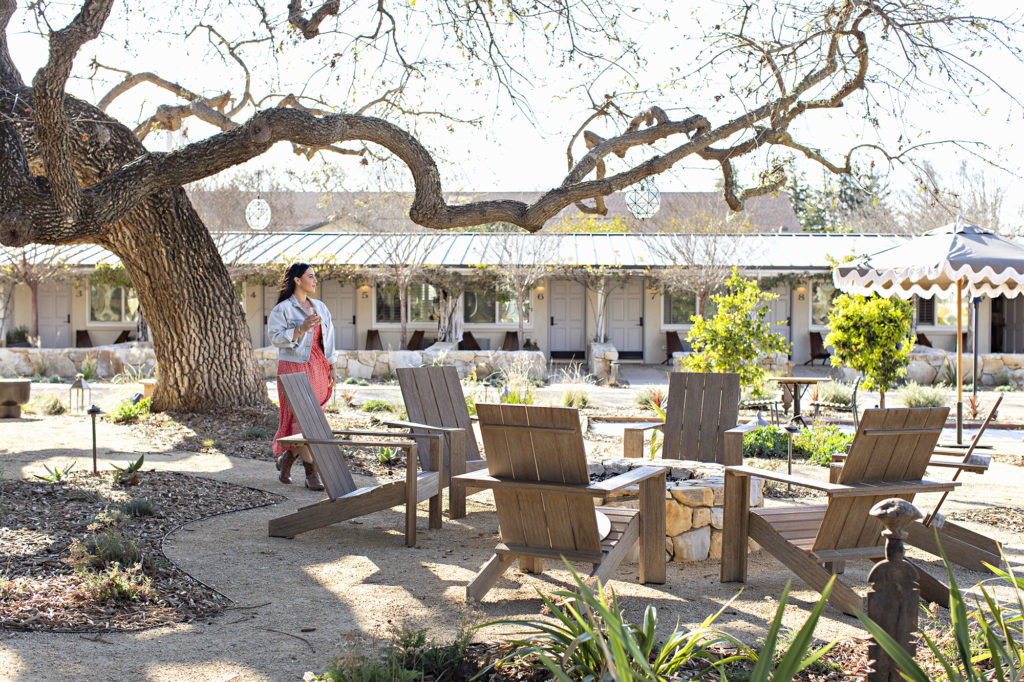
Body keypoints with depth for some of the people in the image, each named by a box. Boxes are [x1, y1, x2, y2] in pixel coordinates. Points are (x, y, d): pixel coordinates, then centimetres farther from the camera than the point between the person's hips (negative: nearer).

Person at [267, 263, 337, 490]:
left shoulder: (320, 307, 15)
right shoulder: (282, 309, -4)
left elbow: (328, 338, 16)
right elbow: (275, 336, -12)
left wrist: (331, 367, 9)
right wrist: (301, 329, -21)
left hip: (317, 368, 6)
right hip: (294, 367, -6)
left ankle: (286, 458, 27)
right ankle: (311, 472, -6)